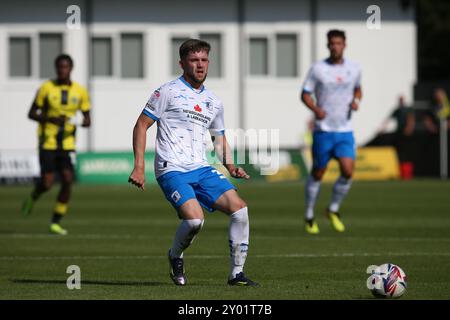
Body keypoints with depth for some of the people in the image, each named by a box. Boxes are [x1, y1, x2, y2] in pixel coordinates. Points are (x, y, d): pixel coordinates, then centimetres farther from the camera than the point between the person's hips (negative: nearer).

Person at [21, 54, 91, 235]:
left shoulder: (80, 91, 3)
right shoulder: (46, 88, -4)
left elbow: (87, 119, 9)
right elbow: (32, 114, 0)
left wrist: (83, 123, -16)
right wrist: (51, 119, -18)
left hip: (67, 143, 2)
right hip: (47, 142, -2)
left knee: (68, 181, -11)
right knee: (47, 183, -10)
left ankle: (56, 222, 1)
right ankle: (33, 198, 27)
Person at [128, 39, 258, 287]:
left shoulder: (214, 102, 16)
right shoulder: (168, 92, -2)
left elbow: (219, 137, 29)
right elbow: (141, 126, -1)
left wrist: (230, 166, 10)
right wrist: (139, 166, -9)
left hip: (201, 169, 6)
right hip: (172, 170, -6)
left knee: (239, 208, -10)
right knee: (195, 219, -27)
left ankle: (237, 273, -1)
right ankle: (175, 257, 6)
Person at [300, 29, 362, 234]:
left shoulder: (354, 69, 5)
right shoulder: (317, 69, -4)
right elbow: (305, 94, 0)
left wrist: (356, 101, 0)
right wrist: (315, 109, -20)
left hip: (345, 131, 2)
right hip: (323, 129, -2)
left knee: (348, 171, -13)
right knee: (317, 173, 4)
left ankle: (333, 210, 10)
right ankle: (309, 216, 21)